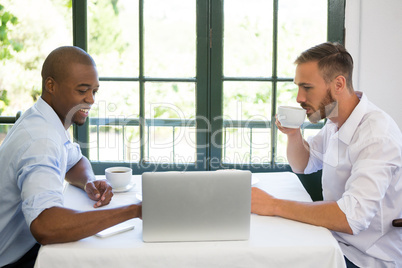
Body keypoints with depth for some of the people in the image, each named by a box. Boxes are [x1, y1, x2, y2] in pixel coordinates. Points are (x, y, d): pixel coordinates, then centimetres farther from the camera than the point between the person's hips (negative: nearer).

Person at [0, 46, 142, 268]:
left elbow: (75, 163, 21)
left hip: (29, 245, 9)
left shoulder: (48, 121, 2)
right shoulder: (41, 141, -29)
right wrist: (134, 210, -40)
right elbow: (44, 227, -44)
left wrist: (89, 183, -4)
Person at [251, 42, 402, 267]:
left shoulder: (377, 134, -26)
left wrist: (274, 205, -29)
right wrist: (293, 134, -2)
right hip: (336, 240, 8)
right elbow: (302, 165, 20)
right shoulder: (334, 121, 4)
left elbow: (350, 217, -34)